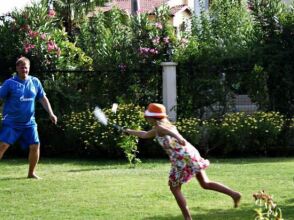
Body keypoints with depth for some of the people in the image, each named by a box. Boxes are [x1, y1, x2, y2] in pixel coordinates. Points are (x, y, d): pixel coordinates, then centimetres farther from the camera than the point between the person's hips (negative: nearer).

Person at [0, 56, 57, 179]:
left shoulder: (35, 82, 7)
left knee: (35, 146, -2)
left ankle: (31, 173, 15)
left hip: (29, 123, 4)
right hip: (11, 123, -4)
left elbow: (43, 99, 14)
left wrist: (51, 113, 5)